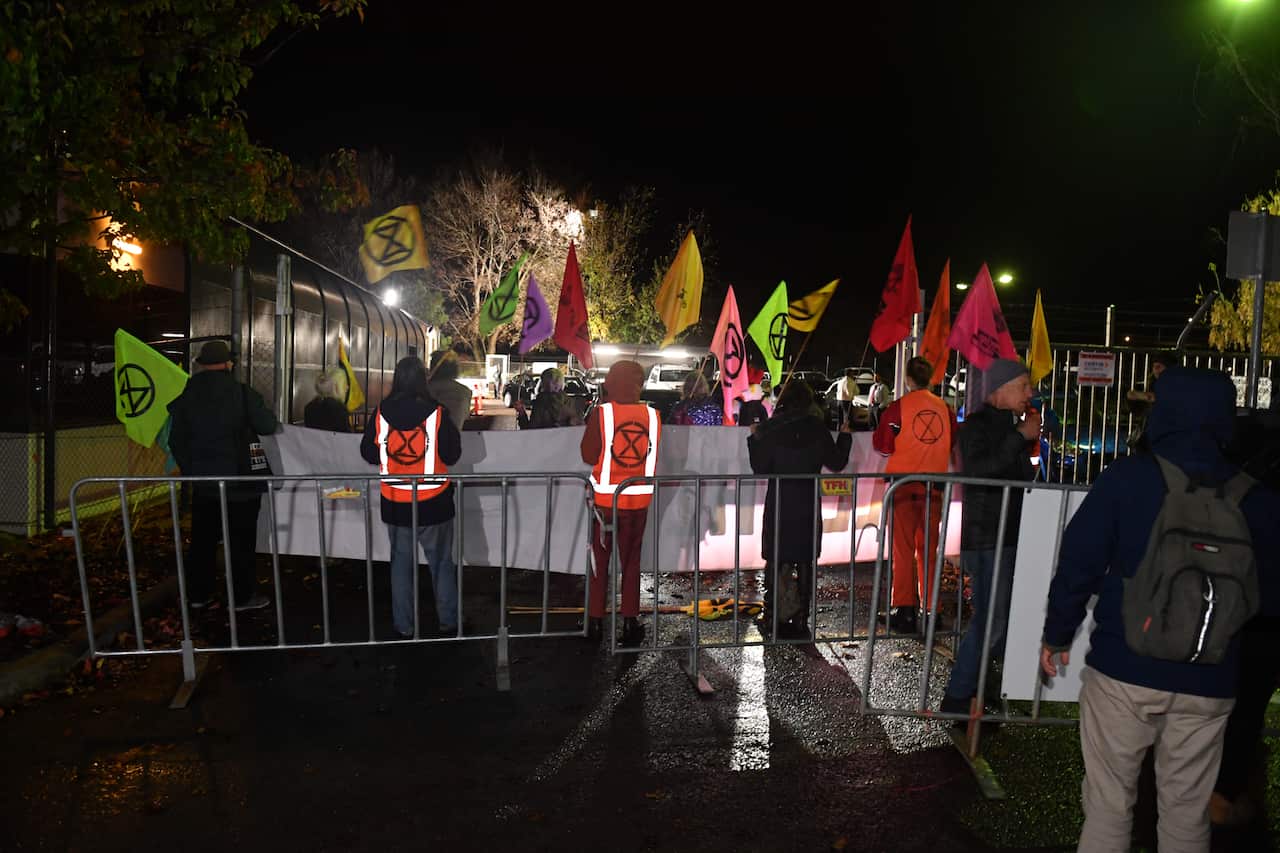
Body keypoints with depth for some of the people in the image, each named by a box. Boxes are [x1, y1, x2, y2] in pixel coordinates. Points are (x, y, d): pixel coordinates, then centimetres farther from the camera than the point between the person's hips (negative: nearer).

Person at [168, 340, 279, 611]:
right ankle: (243, 596, 11)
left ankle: (197, 593, 23)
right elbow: (267, 426, -7)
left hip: (202, 480, 4)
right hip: (239, 481, -4)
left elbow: (177, 441, 5)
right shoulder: (242, 392, -11)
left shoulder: (186, 396, 1)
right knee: (241, 541, 5)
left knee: (202, 539, 15)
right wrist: (274, 422, 15)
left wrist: (190, 470, 15)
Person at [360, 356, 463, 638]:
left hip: (394, 502, 2)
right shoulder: (437, 413, -14)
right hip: (434, 501, -2)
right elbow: (452, 455, -6)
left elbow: (368, 453, 3)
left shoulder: (381, 413, -8)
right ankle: (448, 622, 19)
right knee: (442, 562, 12)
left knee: (402, 562, 13)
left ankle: (404, 626, 18)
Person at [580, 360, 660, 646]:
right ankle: (630, 622, 14)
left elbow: (588, 456, -7)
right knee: (631, 561, 12)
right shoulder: (652, 415, -3)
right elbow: (655, 458, 6)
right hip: (639, 498, 2)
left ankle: (595, 621, 16)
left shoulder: (601, 413, -12)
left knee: (599, 560, 11)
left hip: (605, 497, -2)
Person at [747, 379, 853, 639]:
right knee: (805, 560, 9)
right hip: (807, 503, 1)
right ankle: (801, 617, 12)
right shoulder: (816, 428, -5)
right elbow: (836, 463, 2)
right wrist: (845, 437, 16)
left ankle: (771, 617, 7)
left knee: (775, 559, 7)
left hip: (778, 502, -1)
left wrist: (754, 439, 7)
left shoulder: (770, 428, -7)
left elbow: (760, 467, -4)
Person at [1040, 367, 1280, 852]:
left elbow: (1079, 562, -7)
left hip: (1123, 668, -2)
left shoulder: (1126, 478, -9)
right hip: (1208, 683, 3)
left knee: (1108, 803, 10)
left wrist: (1057, 635, 4)